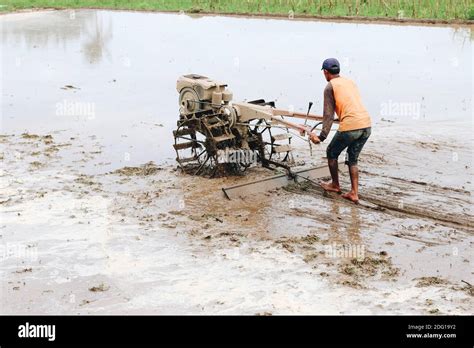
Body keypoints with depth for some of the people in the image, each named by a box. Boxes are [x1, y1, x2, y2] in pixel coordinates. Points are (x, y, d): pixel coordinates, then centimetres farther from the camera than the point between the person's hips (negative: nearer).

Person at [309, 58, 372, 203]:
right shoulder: (350, 82, 22)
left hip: (350, 127, -6)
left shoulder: (330, 87, 2)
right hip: (367, 125, 7)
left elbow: (328, 115, -5)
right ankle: (354, 193, 13)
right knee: (352, 159, 19)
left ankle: (335, 185, 31)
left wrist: (322, 136, -7)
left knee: (332, 153, 18)